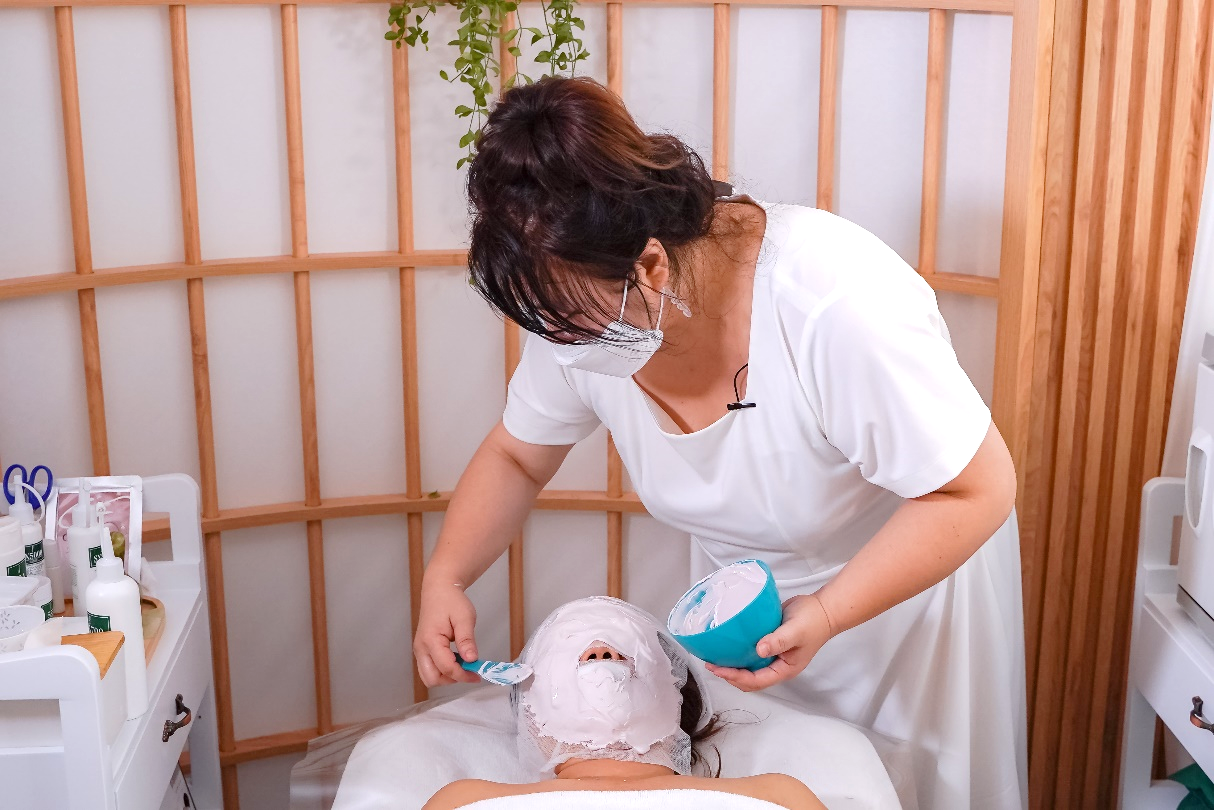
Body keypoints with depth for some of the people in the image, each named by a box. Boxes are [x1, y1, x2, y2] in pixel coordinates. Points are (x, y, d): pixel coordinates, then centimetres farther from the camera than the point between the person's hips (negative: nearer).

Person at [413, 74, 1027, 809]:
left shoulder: (833, 301, -37)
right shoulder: (583, 303, -19)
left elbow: (977, 490, -27)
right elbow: (516, 457, -2)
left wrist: (826, 614, -34)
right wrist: (446, 578, -18)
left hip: (909, 576, -4)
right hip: (738, 593, 4)